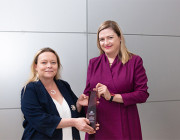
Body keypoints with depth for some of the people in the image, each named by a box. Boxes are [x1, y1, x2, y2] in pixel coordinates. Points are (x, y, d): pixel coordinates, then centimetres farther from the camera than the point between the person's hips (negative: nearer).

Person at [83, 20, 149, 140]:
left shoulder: (135, 61, -2)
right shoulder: (93, 63, 8)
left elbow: (143, 94, -7)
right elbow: (88, 93, 10)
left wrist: (112, 97, -15)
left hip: (125, 126, -2)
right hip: (98, 125, 3)